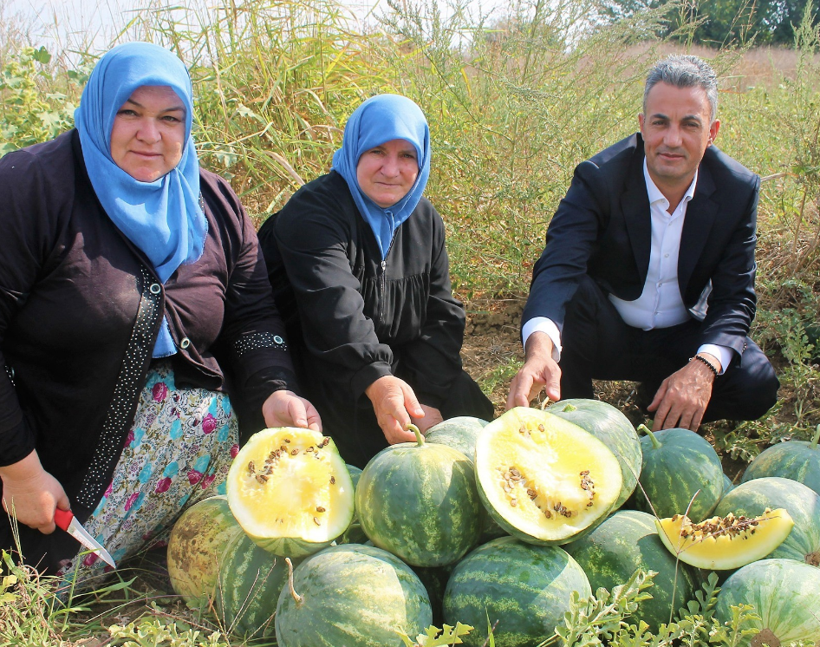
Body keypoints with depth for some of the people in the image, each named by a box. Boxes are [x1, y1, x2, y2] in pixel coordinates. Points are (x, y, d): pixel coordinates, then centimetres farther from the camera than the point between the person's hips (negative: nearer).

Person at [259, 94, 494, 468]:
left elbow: (442, 316, 3)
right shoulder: (312, 214, -13)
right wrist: (377, 383, -48)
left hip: (403, 371, 6)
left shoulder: (425, 220, 9)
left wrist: (428, 399, -13)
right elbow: (335, 310, -30)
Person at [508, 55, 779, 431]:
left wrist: (704, 365, -33)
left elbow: (735, 295, -12)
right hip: (605, 336, -2)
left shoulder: (739, 190, -11)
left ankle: (657, 395, 8)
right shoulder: (599, 178, -20)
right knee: (571, 294, -33)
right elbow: (558, 268, -35)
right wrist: (539, 348, -56)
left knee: (756, 384, -22)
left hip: (681, 340, 3)